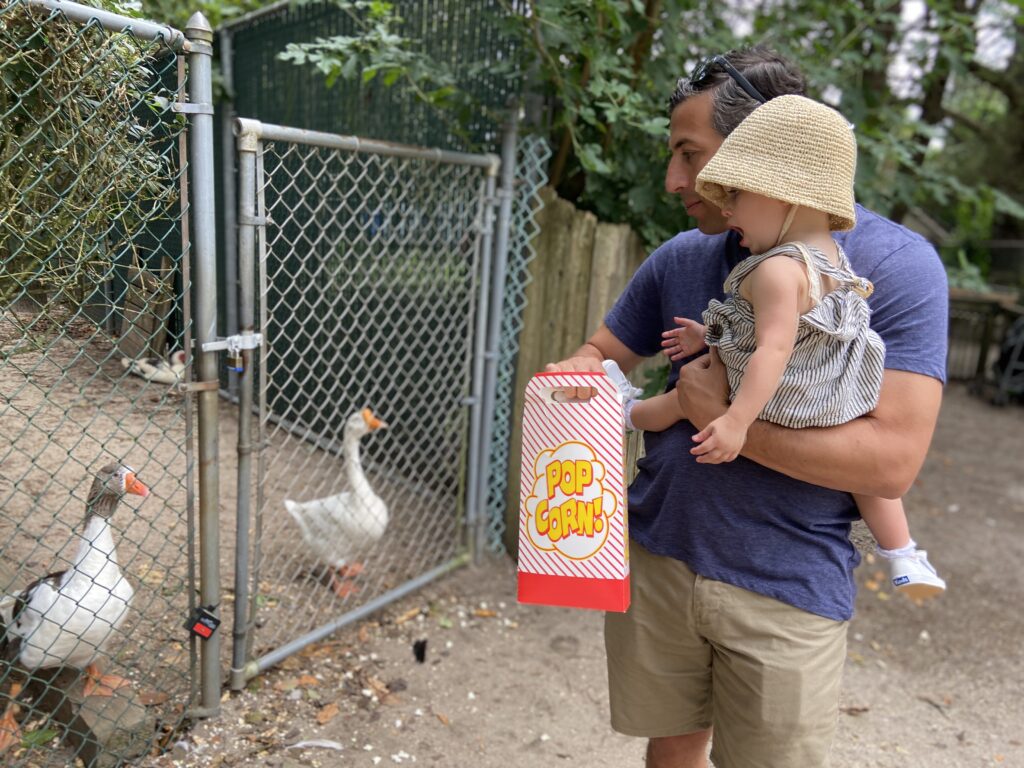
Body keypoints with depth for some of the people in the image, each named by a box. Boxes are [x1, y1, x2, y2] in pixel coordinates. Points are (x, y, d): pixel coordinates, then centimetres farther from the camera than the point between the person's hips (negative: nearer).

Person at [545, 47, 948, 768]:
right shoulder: (681, 258, 1)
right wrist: (573, 387, -13)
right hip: (657, 557, 4)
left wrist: (720, 418, -19)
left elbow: (891, 459, -21)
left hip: (789, 589, -4)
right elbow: (601, 354, 11)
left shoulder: (895, 263, -14)